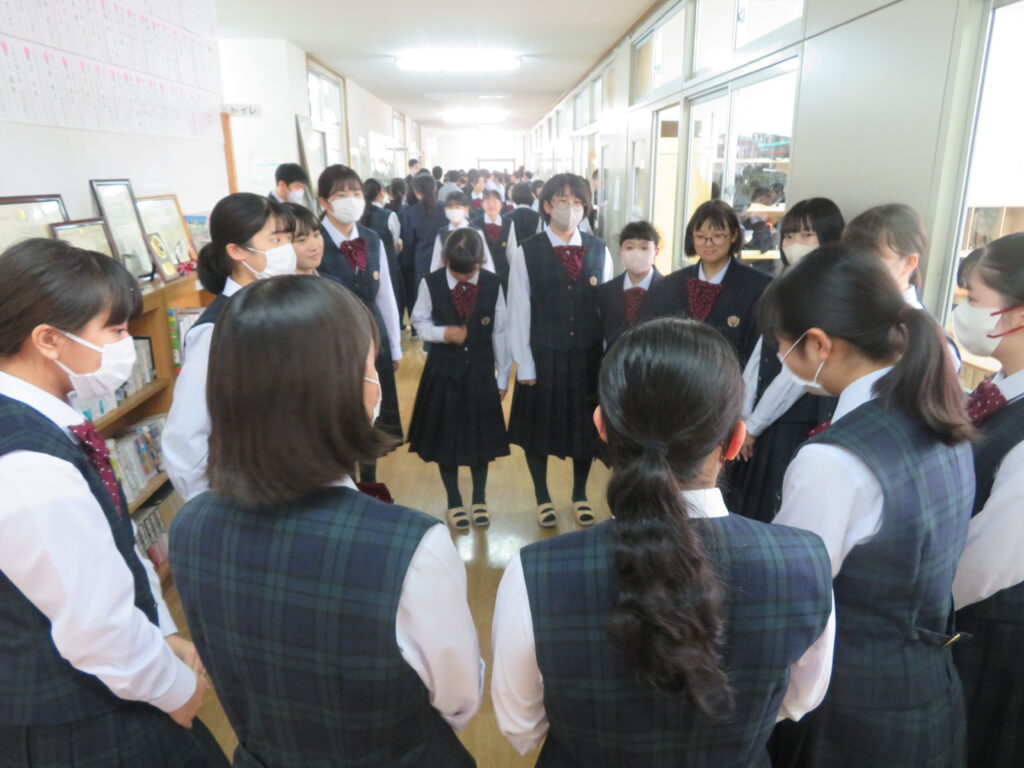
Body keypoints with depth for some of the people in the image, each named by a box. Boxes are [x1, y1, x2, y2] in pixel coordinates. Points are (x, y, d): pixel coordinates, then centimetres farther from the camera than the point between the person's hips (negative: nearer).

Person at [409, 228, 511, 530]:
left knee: (482, 435, 11)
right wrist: (443, 333, -20)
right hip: (443, 371, 0)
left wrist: (503, 376, 2)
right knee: (445, 436, 9)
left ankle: (479, 499, 31)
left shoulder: (493, 284, -9)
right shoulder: (431, 283, -11)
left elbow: (501, 332, -2)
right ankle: (454, 503, 28)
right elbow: (420, 322, 1)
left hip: (480, 371, 1)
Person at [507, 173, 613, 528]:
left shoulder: (599, 251, 1)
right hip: (543, 357, -2)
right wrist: (524, 364, -8)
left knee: (586, 427, 15)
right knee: (538, 428, 12)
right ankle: (542, 498, 33)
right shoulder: (527, 252, -6)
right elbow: (518, 312, -6)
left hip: (589, 356, 2)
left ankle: (580, 495, 37)